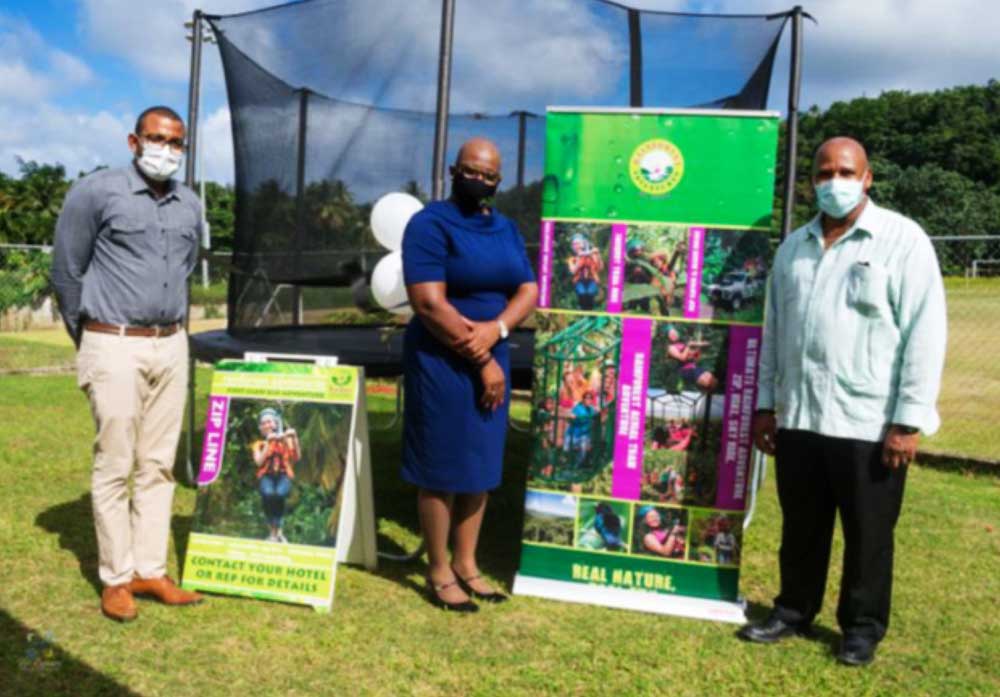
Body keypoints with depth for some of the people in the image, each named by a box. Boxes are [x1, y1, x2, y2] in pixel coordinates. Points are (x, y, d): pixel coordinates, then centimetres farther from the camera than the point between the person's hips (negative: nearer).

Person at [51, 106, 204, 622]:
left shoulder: (190, 205, 9)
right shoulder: (95, 192, -7)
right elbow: (66, 272, -1)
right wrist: (89, 341, 7)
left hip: (172, 347, 5)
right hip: (116, 348, -5)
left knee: (158, 465, 8)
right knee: (115, 467, 0)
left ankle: (150, 570, 18)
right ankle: (115, 578, 12)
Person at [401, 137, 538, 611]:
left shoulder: (506, 229, 12)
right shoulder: (431, 224, -10)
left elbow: (529, 291, 5)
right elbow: (429, 305, -18)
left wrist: (495, 330, -15)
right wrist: (482, 362, -16)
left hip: (492, 359, 7)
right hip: (442, 362, -7)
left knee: (481, 464, 12)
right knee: (441, 468, 2)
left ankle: (466, 563, 25)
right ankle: (439, 572, 15)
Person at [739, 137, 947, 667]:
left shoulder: (903, 240, -4)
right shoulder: (794, 246, 12)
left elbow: (924, 335, -9)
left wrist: (908, 420, -12)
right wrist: (765, 402, 14)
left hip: (870, 424, -4)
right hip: (798, 419, 5)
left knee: (868, 535, 9)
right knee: (801, 528, 16)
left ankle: (863, 626, 27)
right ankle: (794, 610, 33)